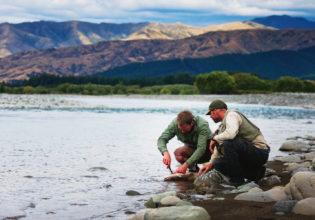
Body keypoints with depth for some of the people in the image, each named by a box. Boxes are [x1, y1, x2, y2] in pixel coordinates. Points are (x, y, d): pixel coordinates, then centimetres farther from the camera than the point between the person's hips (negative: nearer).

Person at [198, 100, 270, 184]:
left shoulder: (231, 115, -12)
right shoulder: (223, 124, 18)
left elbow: (231, 133, -32)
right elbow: (219, 146, 24)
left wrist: (215, 139, -16)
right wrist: (211, 164, 19)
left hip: (260, 152, -10)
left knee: (228, 143, -30)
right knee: (218, 163, 6)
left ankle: (237, 180, -17)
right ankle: (255, 173, 8)